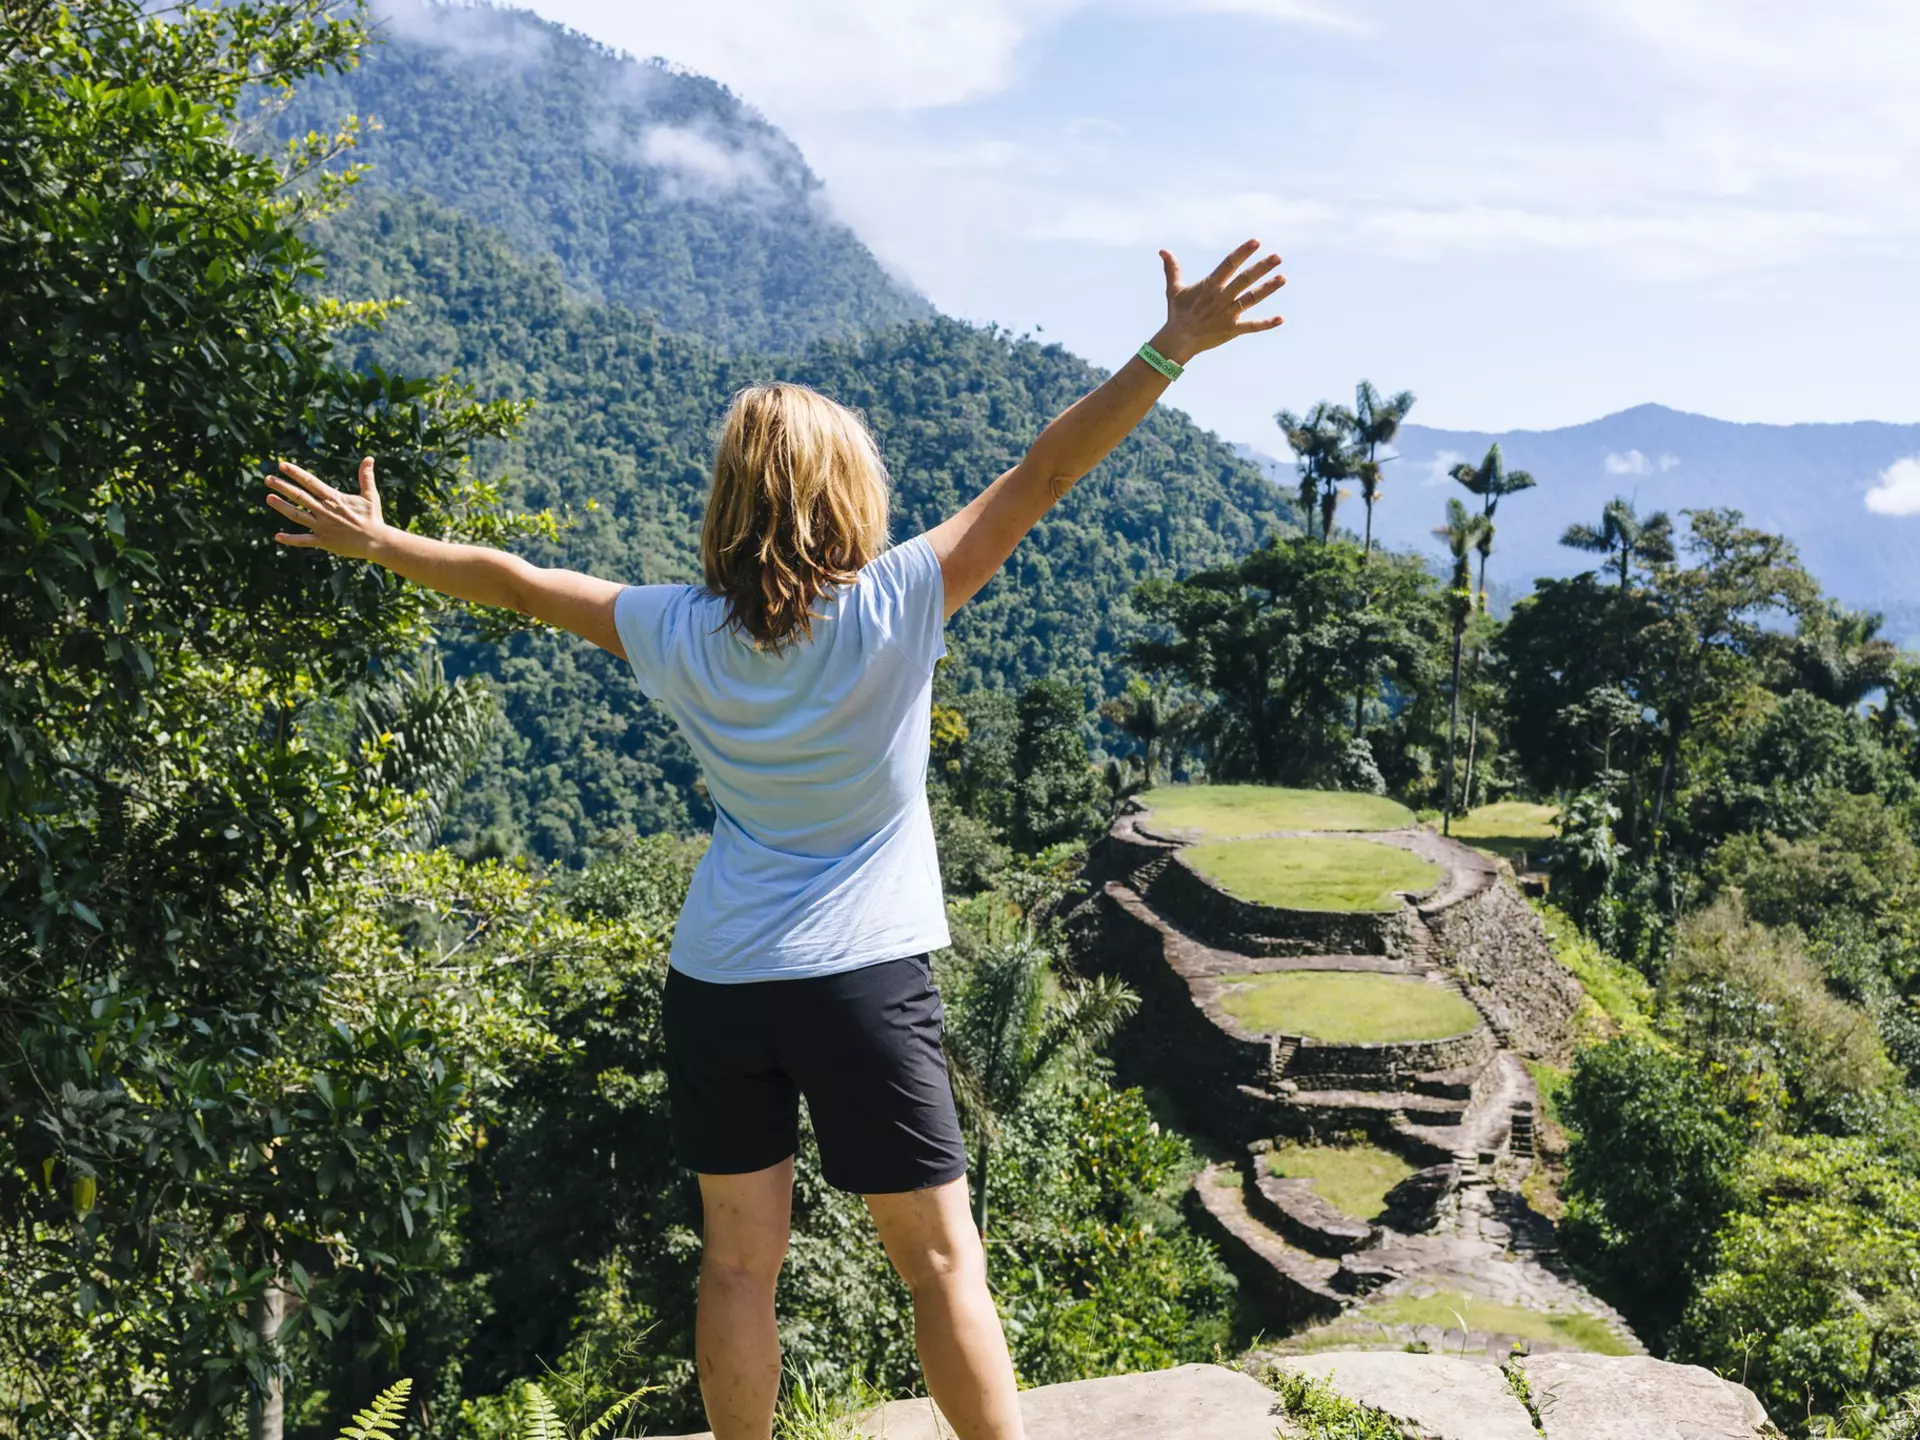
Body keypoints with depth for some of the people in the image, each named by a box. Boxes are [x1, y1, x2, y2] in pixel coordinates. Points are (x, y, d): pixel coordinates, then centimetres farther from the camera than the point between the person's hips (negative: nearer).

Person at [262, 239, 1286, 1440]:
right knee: (943, 1258, 6)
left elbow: (511, 580, 8)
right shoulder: (894, 609, -13)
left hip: (715, 981, 4)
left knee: (739, 1261, 14)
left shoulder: (681, 635, -4)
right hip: (863, 979, -3)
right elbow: (1043, 476, -14)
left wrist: (379, 543, 23)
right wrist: (1173, 349, -11)